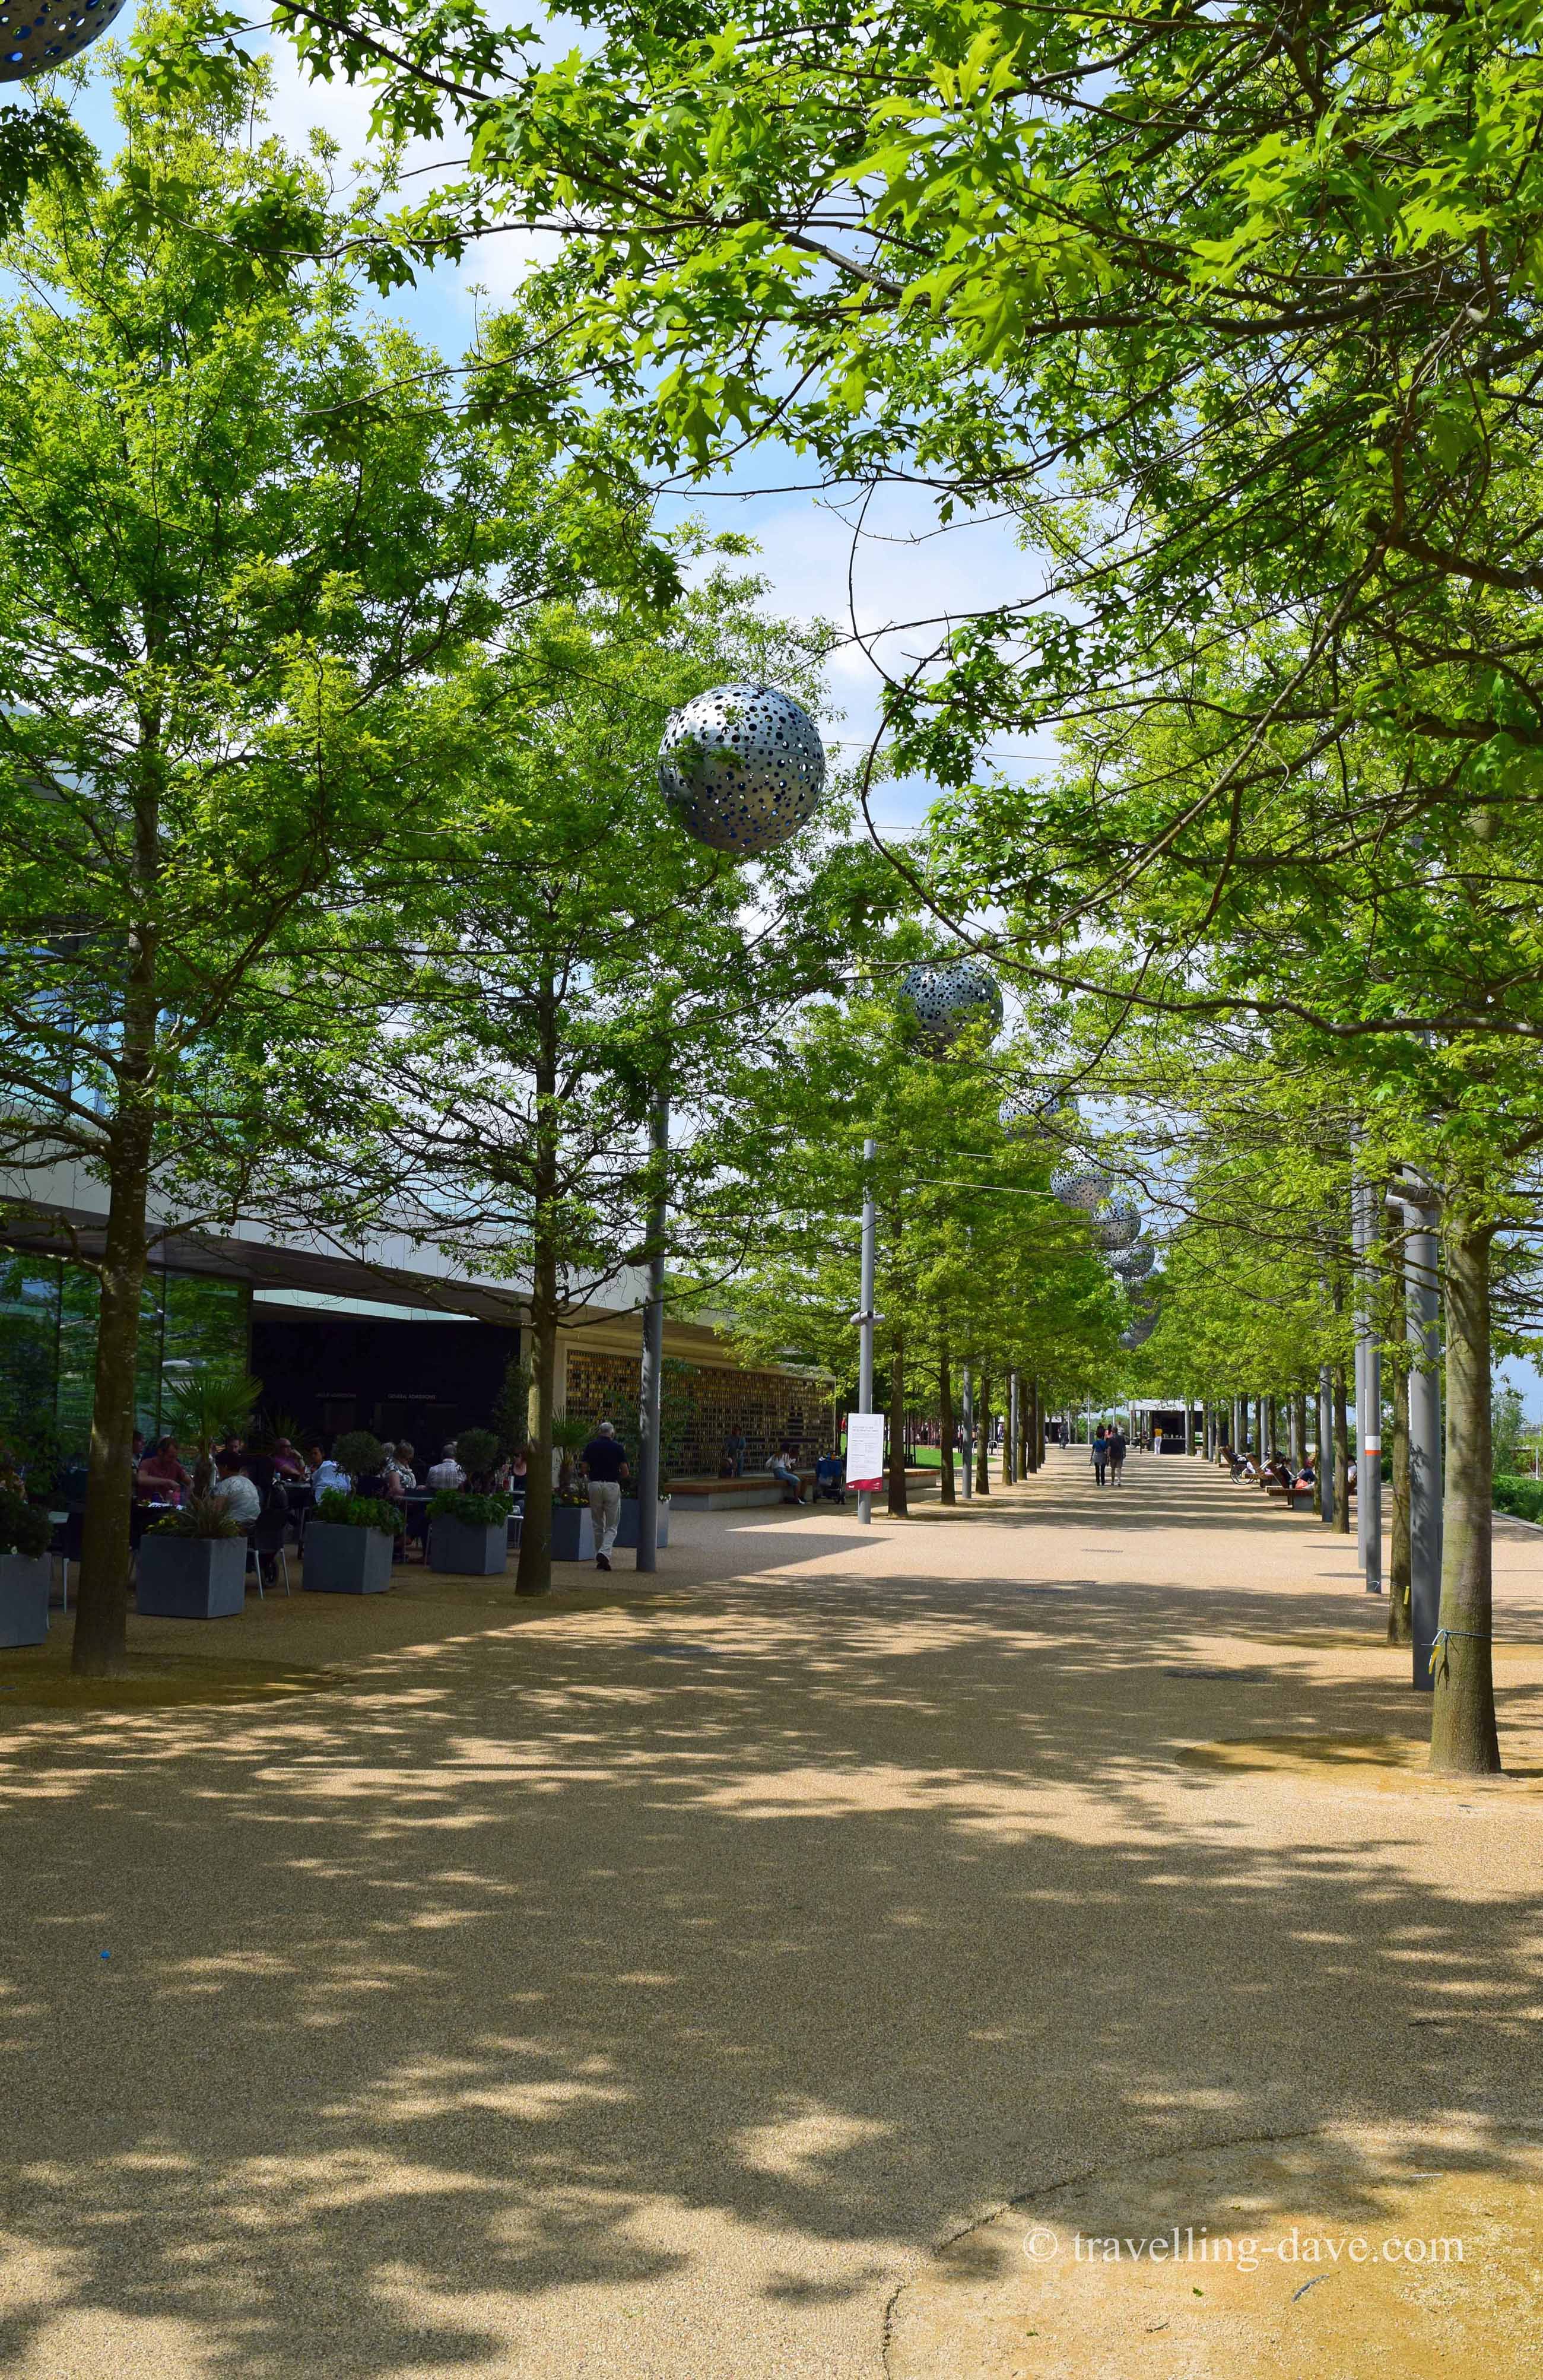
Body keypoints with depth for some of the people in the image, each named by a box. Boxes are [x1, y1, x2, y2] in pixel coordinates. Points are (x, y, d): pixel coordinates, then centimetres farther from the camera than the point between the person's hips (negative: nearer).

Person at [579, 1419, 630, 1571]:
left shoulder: (591, 1446, 3)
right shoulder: (617, 1447, -1)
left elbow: (585, 1469, -1)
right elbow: (625, 1472, -3)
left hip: (595, 1485, 2)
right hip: (612, 1486, -2)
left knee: (598, 1526, 13)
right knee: (612, 1526, 3)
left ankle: (600, 1559, 15)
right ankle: (604, 1553, -19)